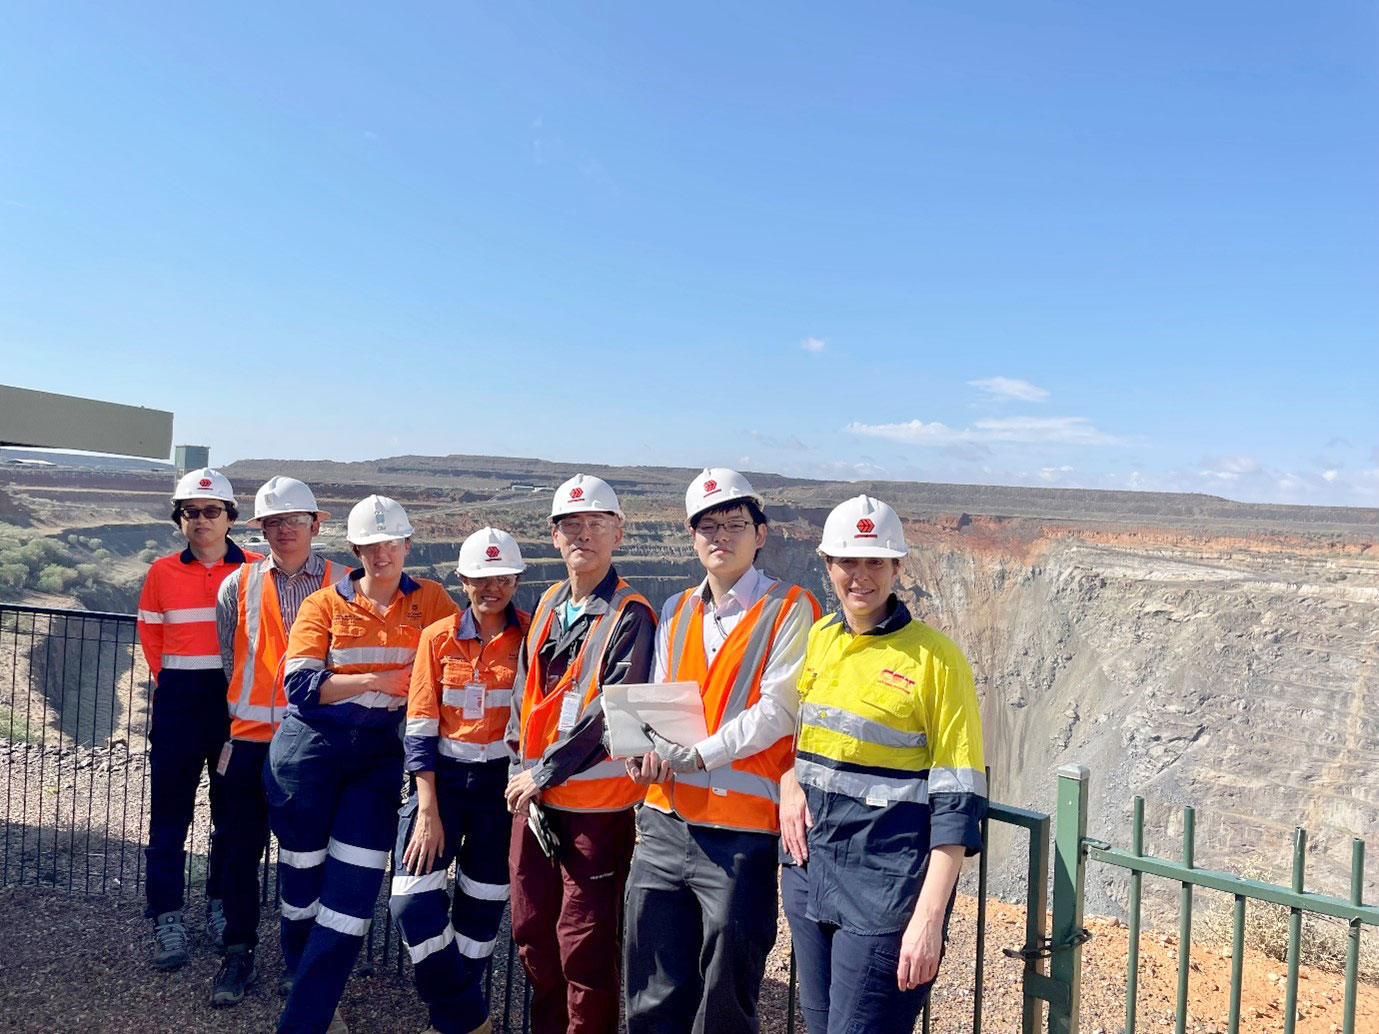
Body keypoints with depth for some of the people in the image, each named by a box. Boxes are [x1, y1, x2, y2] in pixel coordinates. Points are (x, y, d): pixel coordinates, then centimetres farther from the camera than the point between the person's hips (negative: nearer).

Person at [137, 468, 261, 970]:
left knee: (233, 811, 9)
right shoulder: (162, 572, 4)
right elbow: (150, 635, 14)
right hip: (178, 701, 1)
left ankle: (221, 907, 25)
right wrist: (169, 679, 10)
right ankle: (167, 920, 11)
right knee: (169, 811, 1)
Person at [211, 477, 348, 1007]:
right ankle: (238, 953, 23)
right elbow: (226, 651, 15)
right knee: (240, 849, 8)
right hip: (251, 735, 2)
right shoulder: (239, 583, 7)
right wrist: (240, 706, 10)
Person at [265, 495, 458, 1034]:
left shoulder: (430, 599, 5)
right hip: (311, 746, 0)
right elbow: (301, 684, -8)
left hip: (381, 752, 0)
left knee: (352, 889, -3)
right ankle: (302, 976, 39)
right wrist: (379, 680, -13)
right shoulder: (324, 603, 2)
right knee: (303, 873, 13)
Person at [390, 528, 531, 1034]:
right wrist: (428, 811, -9)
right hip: (443, 775, 1)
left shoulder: (532, 637, -4)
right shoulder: (438, 638, -1)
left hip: (503, 781, -1)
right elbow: (420, 728, -4)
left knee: (482, 908, 9)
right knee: (412, 899, -8)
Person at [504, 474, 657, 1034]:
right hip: (534, 796, 7)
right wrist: (519, 766, 3)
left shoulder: (630, 615, -11)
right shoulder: (549, 606, 10)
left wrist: (546, 771, -14)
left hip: (597, 802, -7)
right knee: (532, 931, 18)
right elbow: (524, 692, 14)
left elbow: (612, 710, -17)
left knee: (586, 944, 1)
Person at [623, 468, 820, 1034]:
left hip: (742, 831, -5)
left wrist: (694, 756, -19)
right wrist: (647, 753, -5)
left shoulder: (790, 609, -5)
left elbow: (777, 713, -13)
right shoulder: (676, 612, 13)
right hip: (665, 823, 5)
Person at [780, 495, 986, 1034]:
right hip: (809, 873, 6)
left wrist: (929, 918, -17)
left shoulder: (934, 658, -12)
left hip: (886, 889, -6)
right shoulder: (815, 640, 5)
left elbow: (956, 800, -13)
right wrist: (789, 783, -1)